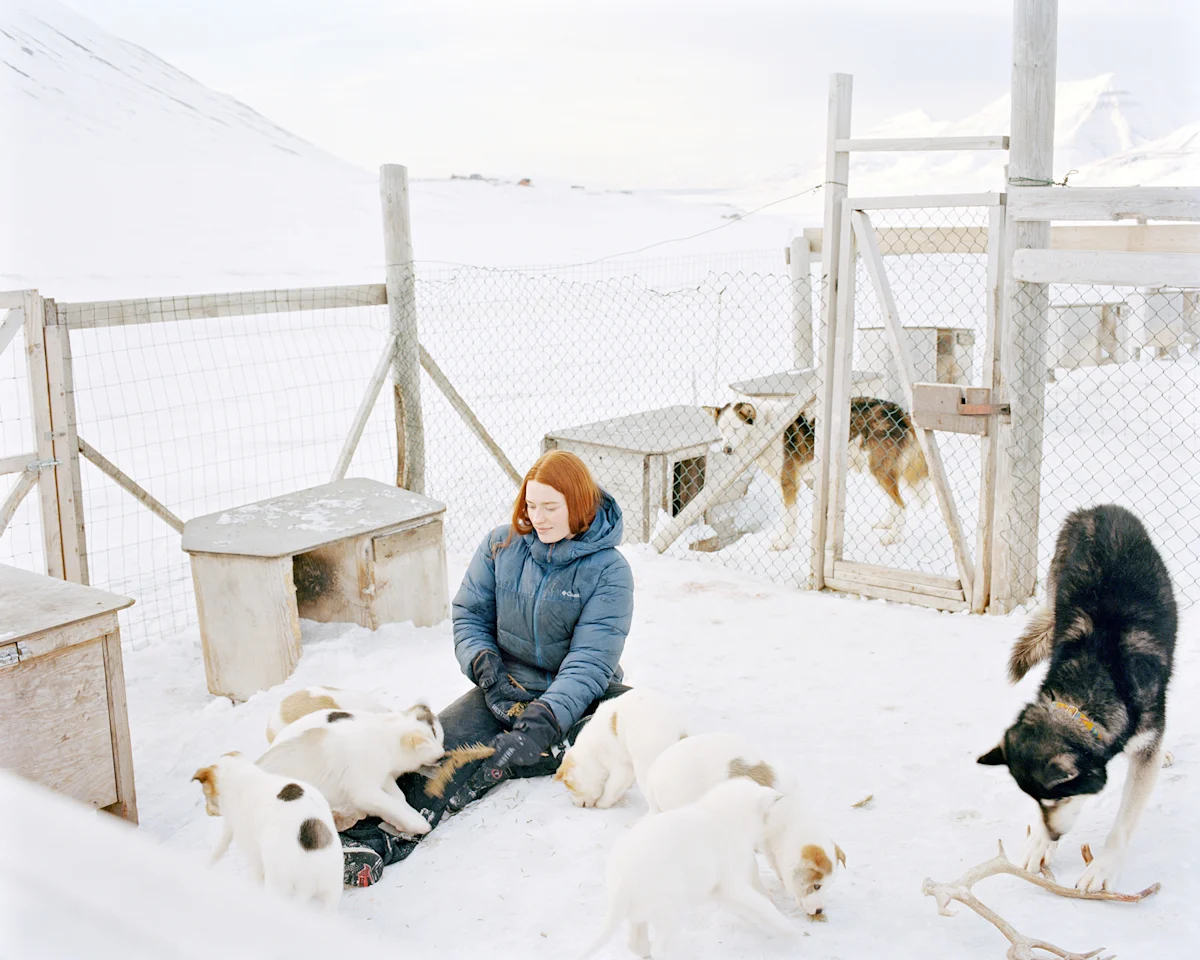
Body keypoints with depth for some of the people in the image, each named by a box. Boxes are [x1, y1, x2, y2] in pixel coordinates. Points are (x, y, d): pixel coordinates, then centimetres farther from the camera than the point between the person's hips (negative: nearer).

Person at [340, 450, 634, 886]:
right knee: (440, 742, -26)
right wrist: (486, 668, -16)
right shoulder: (501, 546, 2)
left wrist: (543, 722, -33)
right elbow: (468, 615, 5)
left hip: (574, 697, -1)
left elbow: (590, 662, -18)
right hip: (507, 688, 1)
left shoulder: (608, 571, -10)